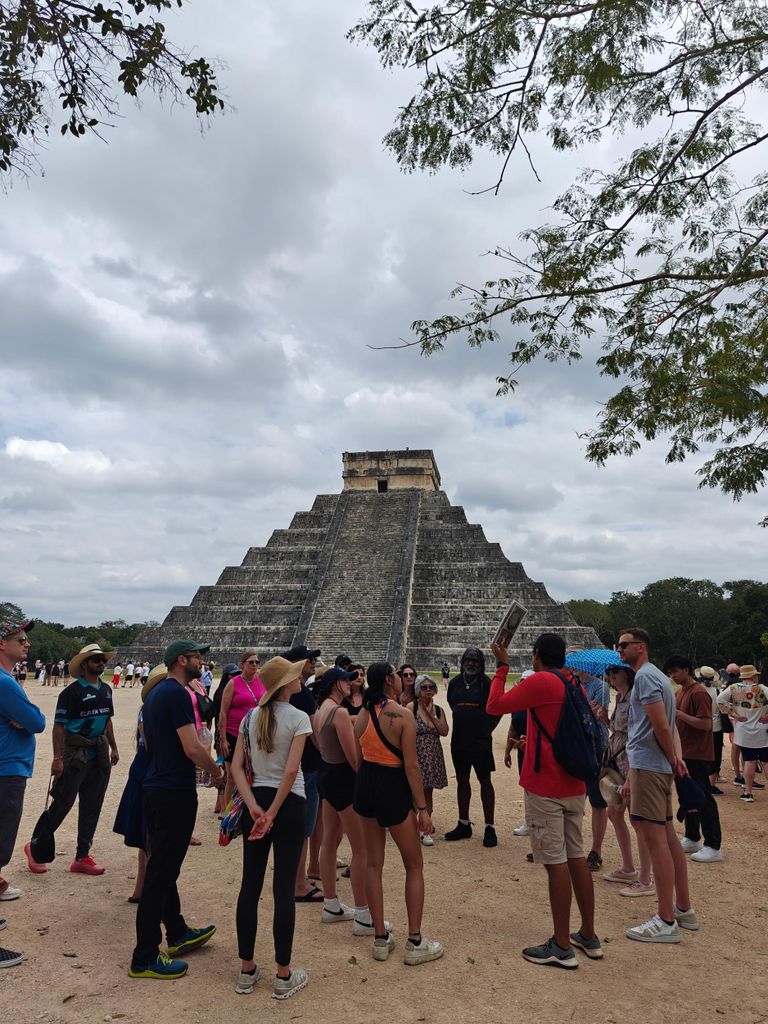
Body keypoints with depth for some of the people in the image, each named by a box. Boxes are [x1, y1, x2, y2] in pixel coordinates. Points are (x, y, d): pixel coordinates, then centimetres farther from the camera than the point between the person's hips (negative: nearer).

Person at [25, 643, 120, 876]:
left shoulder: (106, 689, 10)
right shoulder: (72, 691, -12)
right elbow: (59, 726, -14)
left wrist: (113, 747, 19)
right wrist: (57, 758, -19)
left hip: (99, 754, 7)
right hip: (76, 754, -7)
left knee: (91, 807, 10)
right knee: (62, 804, -2)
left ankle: (82, 857, 19)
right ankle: (35, 847, 21)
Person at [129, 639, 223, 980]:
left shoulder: (155, 693, 12)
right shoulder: (177, 694, -19)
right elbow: (192, 748, -23)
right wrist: (216, 770, -7)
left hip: (155, 787, 10)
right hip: (176, 792, -10)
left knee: (163, 866, 19)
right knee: (161, 872, -2)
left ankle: (177, 934, 35)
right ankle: (145, 959, 7)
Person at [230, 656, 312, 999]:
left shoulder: (251, 718, 3)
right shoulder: (299, 718, -12)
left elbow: (236, 766, -2)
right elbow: (291, 771, -19)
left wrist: (254, 806, -9)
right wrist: (272, 813, -14)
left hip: (256, 799, 5)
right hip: (287, 803, -5)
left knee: (250, 884, 13)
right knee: (284, 888, 5)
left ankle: (246, 970, 25)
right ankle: (283, 976, 17)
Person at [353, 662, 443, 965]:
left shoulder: (363, 714, 1)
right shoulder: (403, 715, -17)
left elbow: (358, 758, 7)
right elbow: (411, 766, -17)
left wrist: (365, 787, 19)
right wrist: (422, 808, -11)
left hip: (365, 786, 6)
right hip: (393, 790, -6)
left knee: (374, 863, 15)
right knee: (414, 866, 10)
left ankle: (381, 938, 24)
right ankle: (415, 943, 15)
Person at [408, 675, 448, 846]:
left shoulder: (438, 710, 7)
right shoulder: (411, 707, -8)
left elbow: (444, 732, -5)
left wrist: (432, 714, -9)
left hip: (433, 757, 5)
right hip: (416, 755, -4)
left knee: (428, 793, 10)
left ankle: (425, 830, 20)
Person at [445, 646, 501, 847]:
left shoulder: (487, 684, -9)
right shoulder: (455, 683, 5)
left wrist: (487, 729, -2)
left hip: (480, 741, -5)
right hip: (459, 740, 5)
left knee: (485, 781, 0)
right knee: (462, 780, 13)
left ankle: (490, 827, 8)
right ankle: (464, 824, 25)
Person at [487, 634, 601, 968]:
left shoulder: (540, 681, -16)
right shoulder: (575, 684, 10)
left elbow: (494, 706, -11)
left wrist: (502, 667, -1)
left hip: (545, 787, -8)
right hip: (574, 785, 8)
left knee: (555, 862, -2)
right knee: (576, 856, 15)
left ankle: (562, 947, 6)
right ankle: (588, 937, 24)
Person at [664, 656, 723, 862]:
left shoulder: (698, 693, -17)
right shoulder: (680, 692, 11)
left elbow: (706, 724, -23)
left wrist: (678, 713, -24)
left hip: (698, 754, -9)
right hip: (684, 753, 9)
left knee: (703, 798, -3)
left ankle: (713, 847, 4)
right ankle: (692, 839, 26)